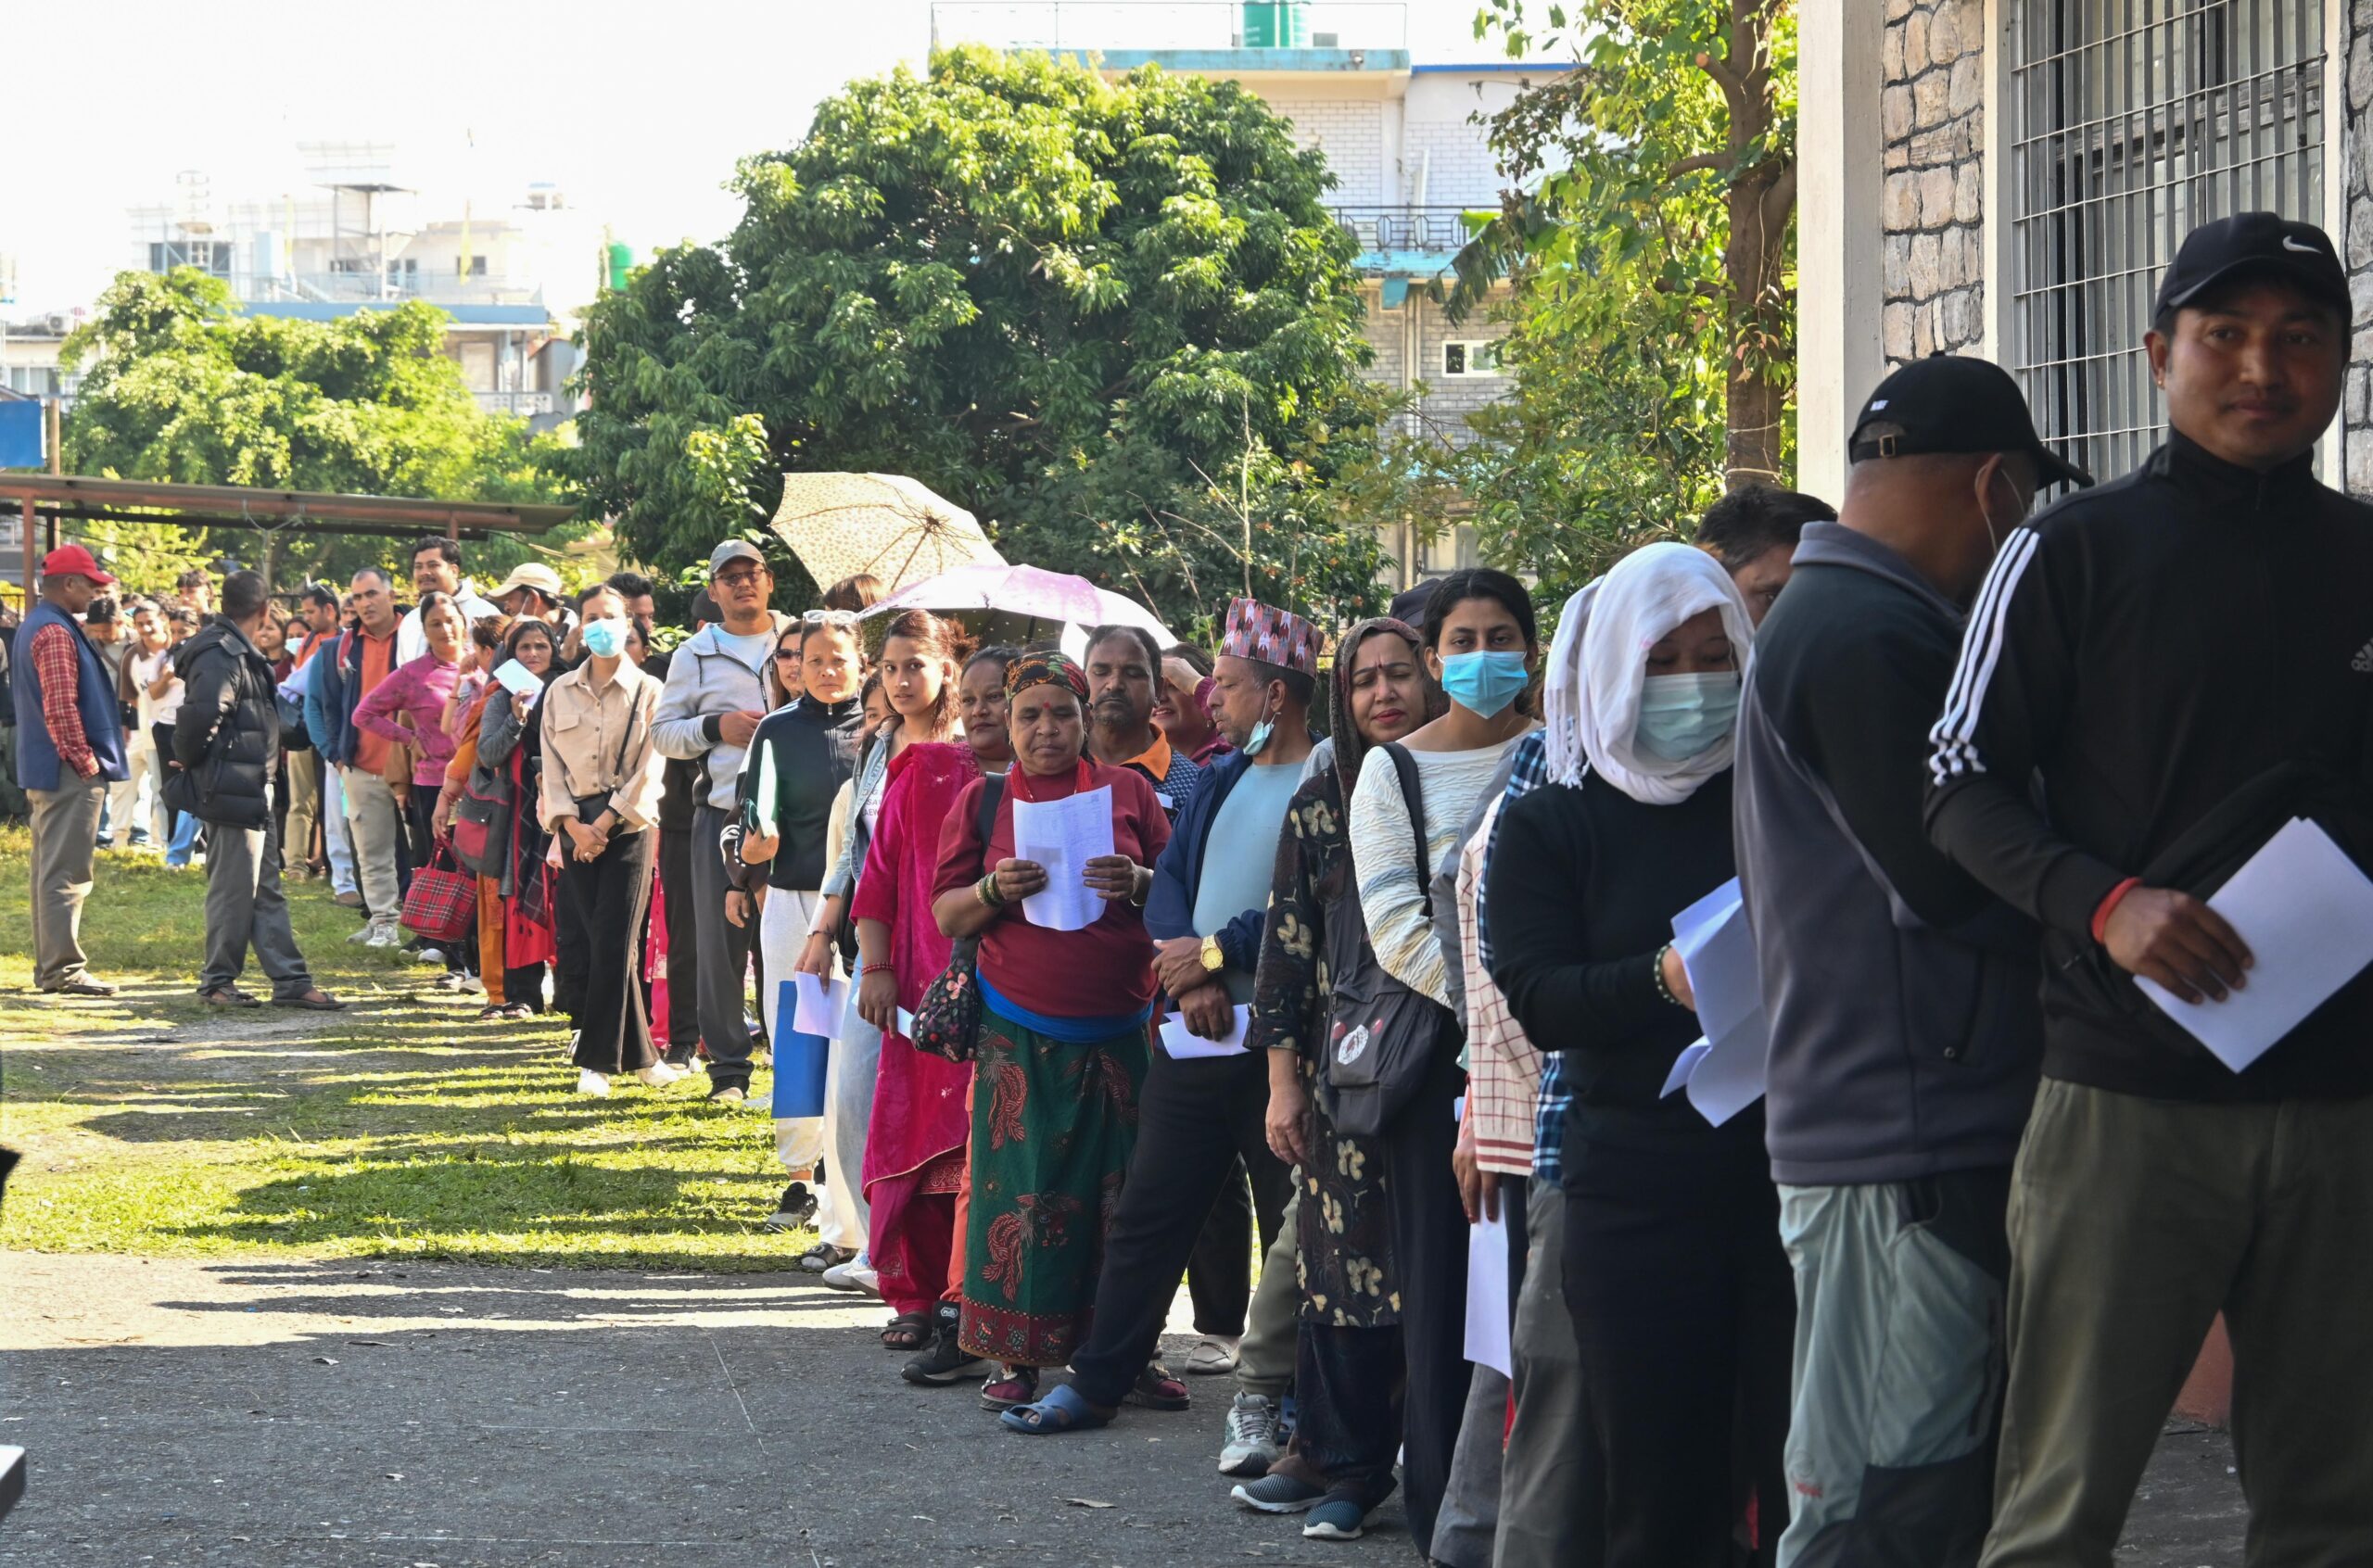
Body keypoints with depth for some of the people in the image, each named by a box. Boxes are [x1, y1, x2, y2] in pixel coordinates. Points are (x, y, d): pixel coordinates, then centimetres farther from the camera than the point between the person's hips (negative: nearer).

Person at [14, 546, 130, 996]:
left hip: (45, 771, 11)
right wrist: (85, 760, -17)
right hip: (70, 772, -11)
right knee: (66, 873, -9)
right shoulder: (56, 633, -17)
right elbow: (61, 708, -24)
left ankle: (49, 967, 19)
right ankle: (63, 970, -9)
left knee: (50, 870, 14)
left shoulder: (33, 626, 16)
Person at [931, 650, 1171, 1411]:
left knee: (1120, 1191, 0)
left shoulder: (1128, 792, 8)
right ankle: (1017, 1356, 1)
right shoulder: (983, 799, 8)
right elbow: (947, 916, 6)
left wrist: (1139, 884, -12)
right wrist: (995, 890, -14)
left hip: (1119, 1030, 1)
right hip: (1019, 1031, -1)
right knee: (1022, 1190, -4)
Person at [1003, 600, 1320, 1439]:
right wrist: (1190, 977, -8)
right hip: (1195, 1031, 7)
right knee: (1148, 1213, 11)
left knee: (1293, 1227, 3)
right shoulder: (1222, 779, 16)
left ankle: (1275, 1399, 13)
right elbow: (1170, 880, 10)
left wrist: (1213, 953, -13)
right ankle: (1097, 1380, 19)